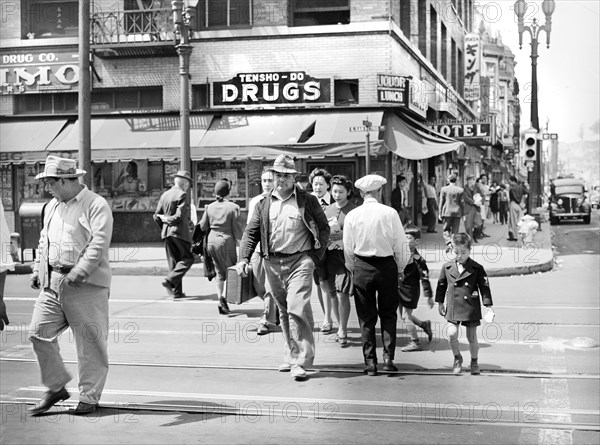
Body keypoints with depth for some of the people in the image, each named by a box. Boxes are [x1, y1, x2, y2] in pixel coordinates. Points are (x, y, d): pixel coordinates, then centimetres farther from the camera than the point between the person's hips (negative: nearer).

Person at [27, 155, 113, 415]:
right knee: (38, 331, 1)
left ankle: (89, 397, 11)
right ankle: (56, 387, 17)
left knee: (90, 342, -1)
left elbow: (99, 244, -17)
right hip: (52, 282, 7)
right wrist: (38, 270, 14)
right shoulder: (51, 207, 17)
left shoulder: (96, 205, -8)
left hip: (86, 285, -7)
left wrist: (79, 271, -26)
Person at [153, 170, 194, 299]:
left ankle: (177, 292, 10)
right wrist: (169, 219, -1)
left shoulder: (164, 195, 12)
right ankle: (170, 281, -15)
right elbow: (179, 216, -17)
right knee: (187, 258, 1)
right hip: (180, 232, -7)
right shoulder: (182, 195, -9)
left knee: (174, 262, 11)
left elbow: (156, 216, 11)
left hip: (167, 233, 7)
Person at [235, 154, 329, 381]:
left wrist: (315, 256, -2)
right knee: (283, 312, 13)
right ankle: (290, 355, 25)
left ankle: (300, 361, -13)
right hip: (273, 263, 4)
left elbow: (324, 228, 6)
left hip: (300, 261, -4)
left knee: (297, 309, -15)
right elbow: (251, 232, 10)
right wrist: (243, 258, -3)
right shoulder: (264, 204, 11)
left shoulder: (307, 201, 2)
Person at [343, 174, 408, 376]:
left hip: (362, 268, 1)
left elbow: (348, 248, 2)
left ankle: (370, 362, 9)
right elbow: (400, 244, -4)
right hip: (387, 266, -1)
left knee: (366, 317, 8)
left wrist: (352, 269, 17)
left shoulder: (352, 215, -4)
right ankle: (388, 357, 4)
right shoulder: (390, 213, -7)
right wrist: (400, 268, 10)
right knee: (388, 314, 12)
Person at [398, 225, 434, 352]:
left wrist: (429, 296, -15)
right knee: (404, 315, 16)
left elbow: (425, 278, -16)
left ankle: (415, 343, 10)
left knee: (406, 316, -3)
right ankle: (424, 324, 37)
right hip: (401, 289, 8)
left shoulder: (417, 258, -18)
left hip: (410, 290, -8)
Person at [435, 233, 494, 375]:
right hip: (453, 308, 1)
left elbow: (484, 287, -1)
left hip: (471, 308, -1)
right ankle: (457, 359, 13)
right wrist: (440, 303, 15)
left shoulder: (477, 268, -3)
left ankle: (474, 362, 26)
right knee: (452, 334, -11)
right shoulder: (447, 267, 3)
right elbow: (441, 285, 14)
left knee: (472, 337, 5)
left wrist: (488, 306, -5)